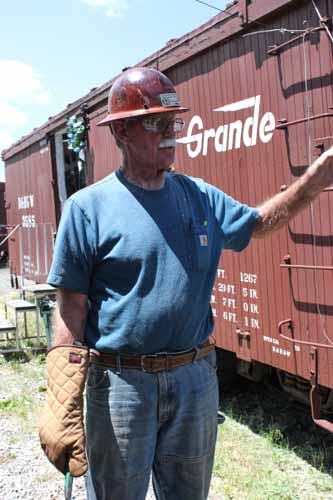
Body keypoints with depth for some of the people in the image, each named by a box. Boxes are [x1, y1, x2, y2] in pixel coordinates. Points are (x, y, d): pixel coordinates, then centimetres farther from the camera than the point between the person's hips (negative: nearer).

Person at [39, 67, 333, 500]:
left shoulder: (201, 197, 4)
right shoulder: (88, 207, -10)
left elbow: (259, 223, 19)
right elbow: (72, 306, -11)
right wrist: (62, 406, -14)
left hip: (196, 378, 5)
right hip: (121, 381, -4)